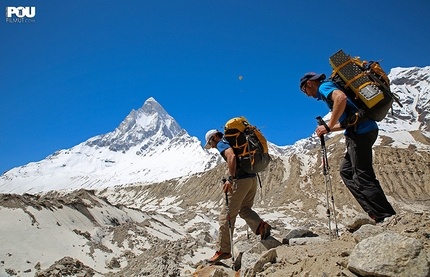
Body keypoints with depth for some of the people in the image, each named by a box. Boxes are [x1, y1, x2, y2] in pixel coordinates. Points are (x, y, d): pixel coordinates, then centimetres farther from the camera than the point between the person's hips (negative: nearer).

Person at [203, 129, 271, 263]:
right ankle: (261, 225, -4)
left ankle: (223, 250, 5)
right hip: (253, 178, 9)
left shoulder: (222, 143, -2)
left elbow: (232, 156, -23)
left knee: (227, 214, -1)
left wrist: (230, 179, -25)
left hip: (241, 180, -9)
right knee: (244, 209, 20)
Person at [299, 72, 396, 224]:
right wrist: (327, 129, 16)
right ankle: (374, 211, 11)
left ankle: (388, 218, -5)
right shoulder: (328, 91, 27)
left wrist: (328, 126, -20)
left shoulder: (324, 86, -1)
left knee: (363, 176, -8)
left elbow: (341, 98, -25)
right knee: (346, 170, 13)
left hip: (360, 131, -10)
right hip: (367, 128, 10)